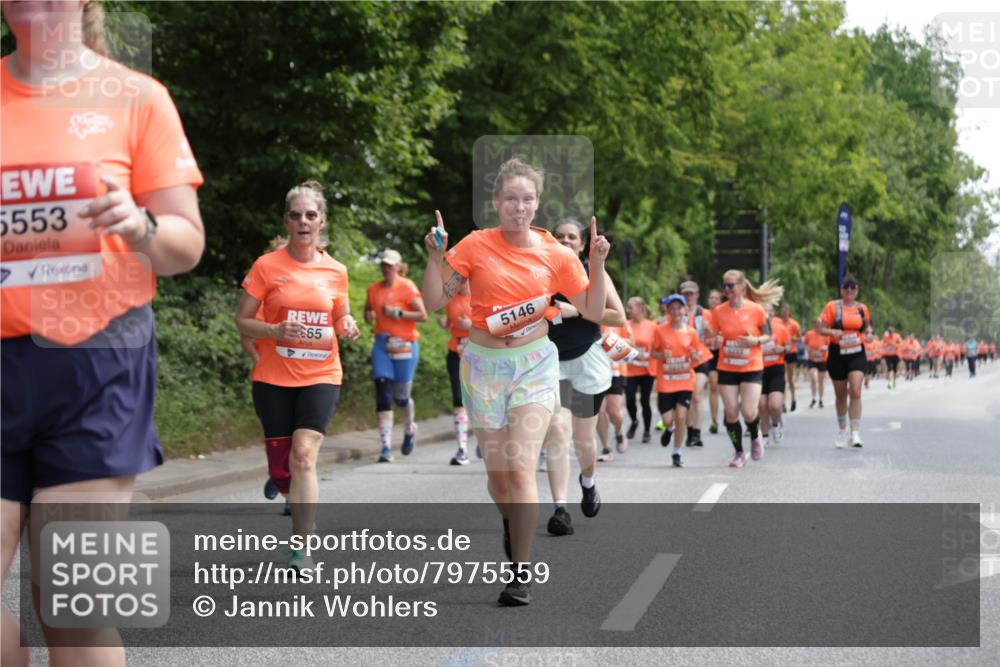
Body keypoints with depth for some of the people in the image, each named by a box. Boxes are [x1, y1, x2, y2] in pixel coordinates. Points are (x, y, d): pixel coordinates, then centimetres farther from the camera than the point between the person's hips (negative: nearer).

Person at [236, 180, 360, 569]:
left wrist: (347, 329, -5)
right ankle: (304, 510, 40)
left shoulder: (335, 271, 4)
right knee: (281, 470, 5)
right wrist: (276, 331, -19)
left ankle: (301, 548, -14)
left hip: (321, 376, 0)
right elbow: (242, 321, -1)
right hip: (274, 378, 0)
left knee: (304, 455, -19)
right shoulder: (267, 266, -3)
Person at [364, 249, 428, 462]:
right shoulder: (373, 289, 10)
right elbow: (368, 310, 25)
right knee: (383, 394, -9)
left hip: (404, 345, -4)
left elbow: (423, 315, -9)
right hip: (381, 343, 4)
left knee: (401, 396, 4)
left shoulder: (407, 287, -5)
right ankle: (386, 447, -10)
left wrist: (398, 313, -17)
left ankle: (410, 430, 38)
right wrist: (369, 316, 2)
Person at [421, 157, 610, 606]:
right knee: (497, 471, 7)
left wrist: (597, 263, -8)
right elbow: (434, 301, -2)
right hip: (484, 365, 1)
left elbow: (593, 311, 5)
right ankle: (510, 523, 42)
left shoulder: (555, 254, -2)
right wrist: (435, 256, -15)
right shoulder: (476, 245, -4)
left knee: (521, 469, -14)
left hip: (534, 364, -1)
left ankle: (521, 572, -5)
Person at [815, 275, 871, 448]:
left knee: (855, 391, -15)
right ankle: (842, 430, 31)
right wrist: (832, 332, -24)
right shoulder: (832, 306, -3)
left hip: (857, 353, 1)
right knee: (841, 394, 10)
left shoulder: (862, 308, 6)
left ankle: (855, 434, -16)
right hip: (837, 354, -1)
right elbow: (819, 328, -6)